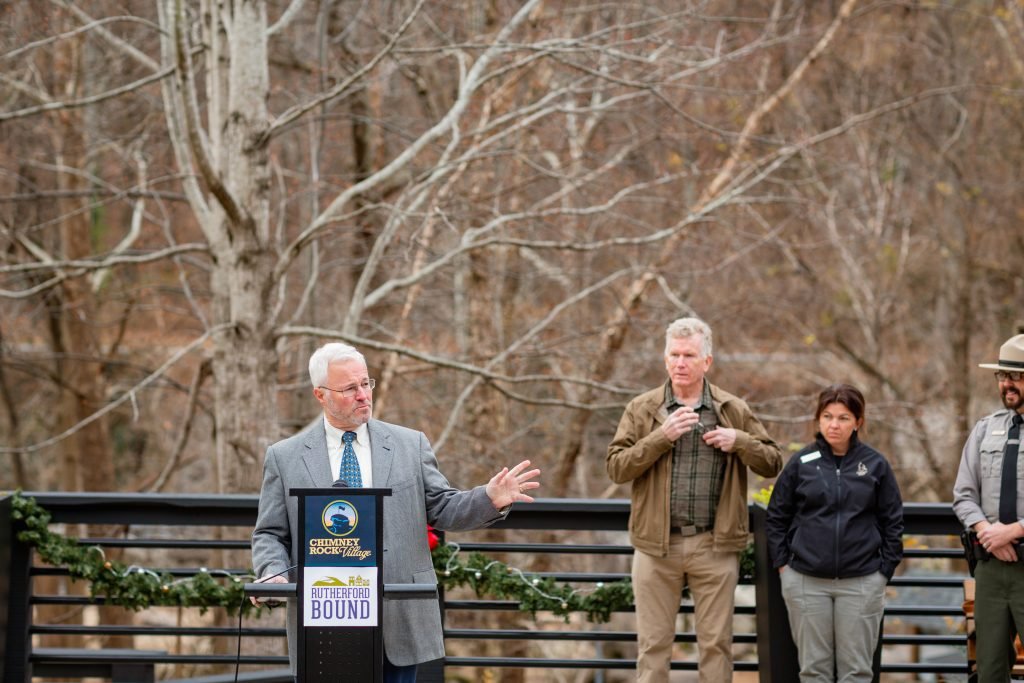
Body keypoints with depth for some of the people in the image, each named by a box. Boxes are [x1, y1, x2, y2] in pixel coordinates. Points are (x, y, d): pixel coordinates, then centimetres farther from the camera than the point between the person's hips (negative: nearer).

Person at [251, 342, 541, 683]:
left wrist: (490, 499, -11)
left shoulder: (410, 445, 9)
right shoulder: (285, 457, 6)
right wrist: (274, 574, -14)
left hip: (398, 622, 1)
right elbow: (270, 535, 7)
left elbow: (443, 509, 8)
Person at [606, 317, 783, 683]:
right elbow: (616, 466, -5)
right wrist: (661, 437, -17)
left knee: (716, 642, 4)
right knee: (653, 643, 3)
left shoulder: (733, 411, 6)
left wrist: (739, 441, -11)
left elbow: (772, 461, 8)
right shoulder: (642, 409, 3)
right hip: (657, 544, -1)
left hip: (714, 546, 1)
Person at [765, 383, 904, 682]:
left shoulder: (876, 465, 2)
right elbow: (775, 518, 8)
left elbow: (893, 522, 6)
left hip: (861, 582, 0)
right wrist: (782, 565, 3)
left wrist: (884, 570, 2)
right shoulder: (801, 463, 2)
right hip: (806, 582, 1)